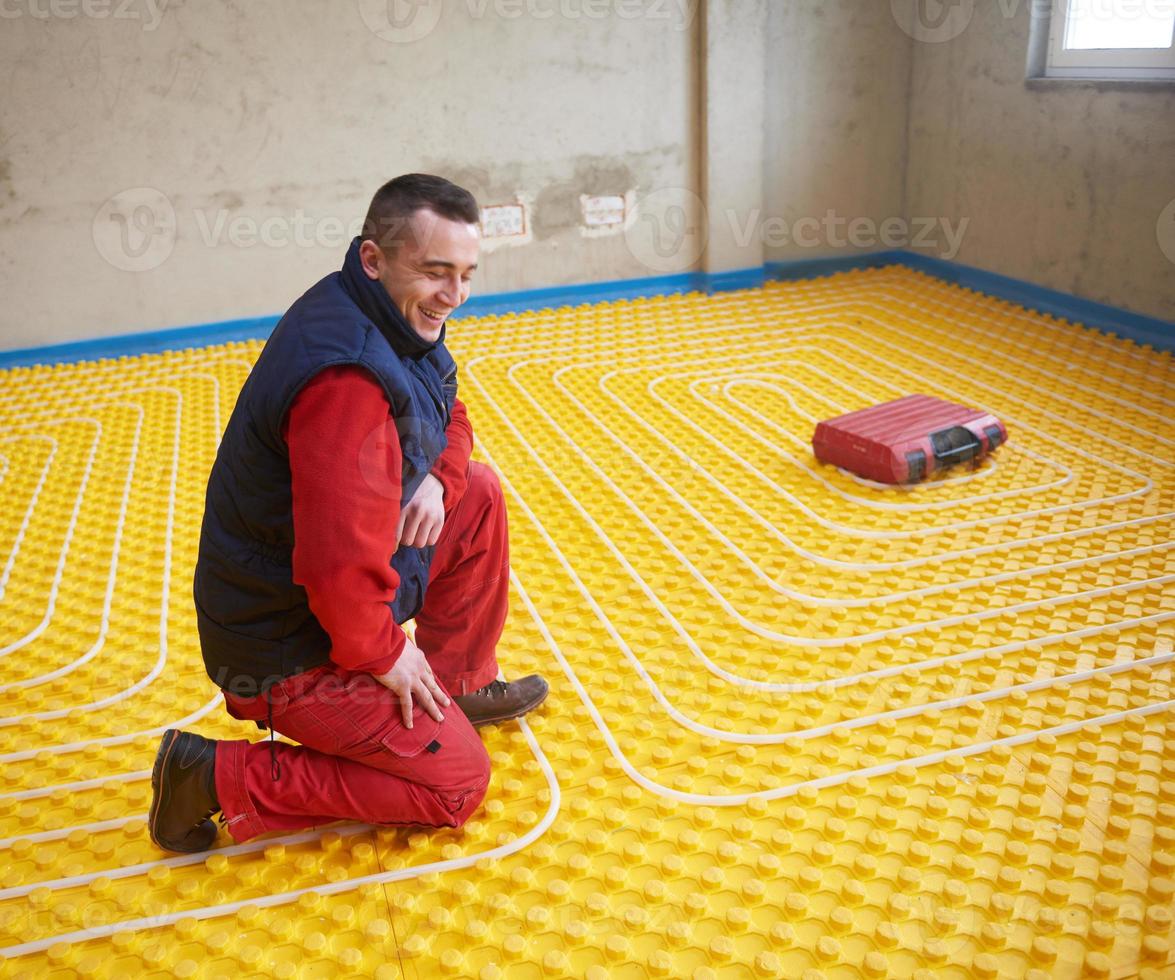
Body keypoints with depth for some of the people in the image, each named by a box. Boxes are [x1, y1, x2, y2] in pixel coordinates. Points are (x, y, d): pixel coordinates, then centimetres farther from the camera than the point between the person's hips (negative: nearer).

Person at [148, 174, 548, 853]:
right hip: (291, 651, -9)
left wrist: (438, 479, -7)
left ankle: (461, 685, 23)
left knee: (479, 494, 9)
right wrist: (383, 652, -17)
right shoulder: (348, 376, -33)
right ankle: (219, 777, 0)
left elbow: (451, 420, 15)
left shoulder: (401, 321, -1)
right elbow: (340, 565, -36)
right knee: (457, 783, -3)